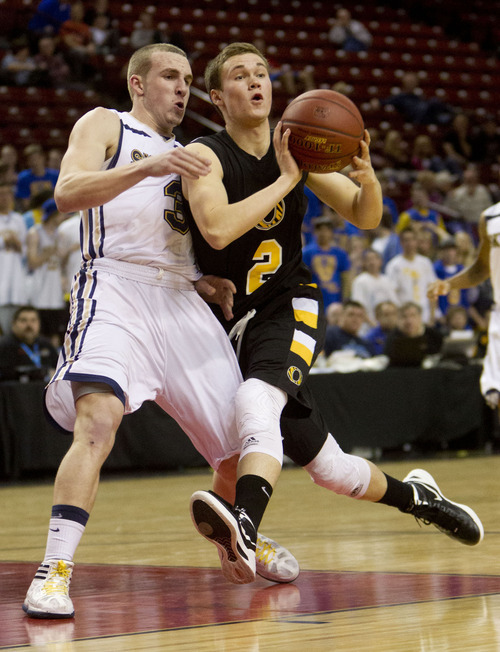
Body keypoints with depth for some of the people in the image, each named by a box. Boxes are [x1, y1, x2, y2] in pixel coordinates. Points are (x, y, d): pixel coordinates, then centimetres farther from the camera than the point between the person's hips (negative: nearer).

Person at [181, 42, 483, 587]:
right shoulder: (205, 155, -12)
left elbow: (365, 218, 3)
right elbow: (216, 230, -30)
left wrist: (366, 177, -19)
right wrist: (286, 180, -27)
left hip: (289, 307, 1)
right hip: (232, 320, 0)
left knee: (257, 399, -35)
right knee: (327, 467, 2)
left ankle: (243, 529, -54)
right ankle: (413, 496, 30)